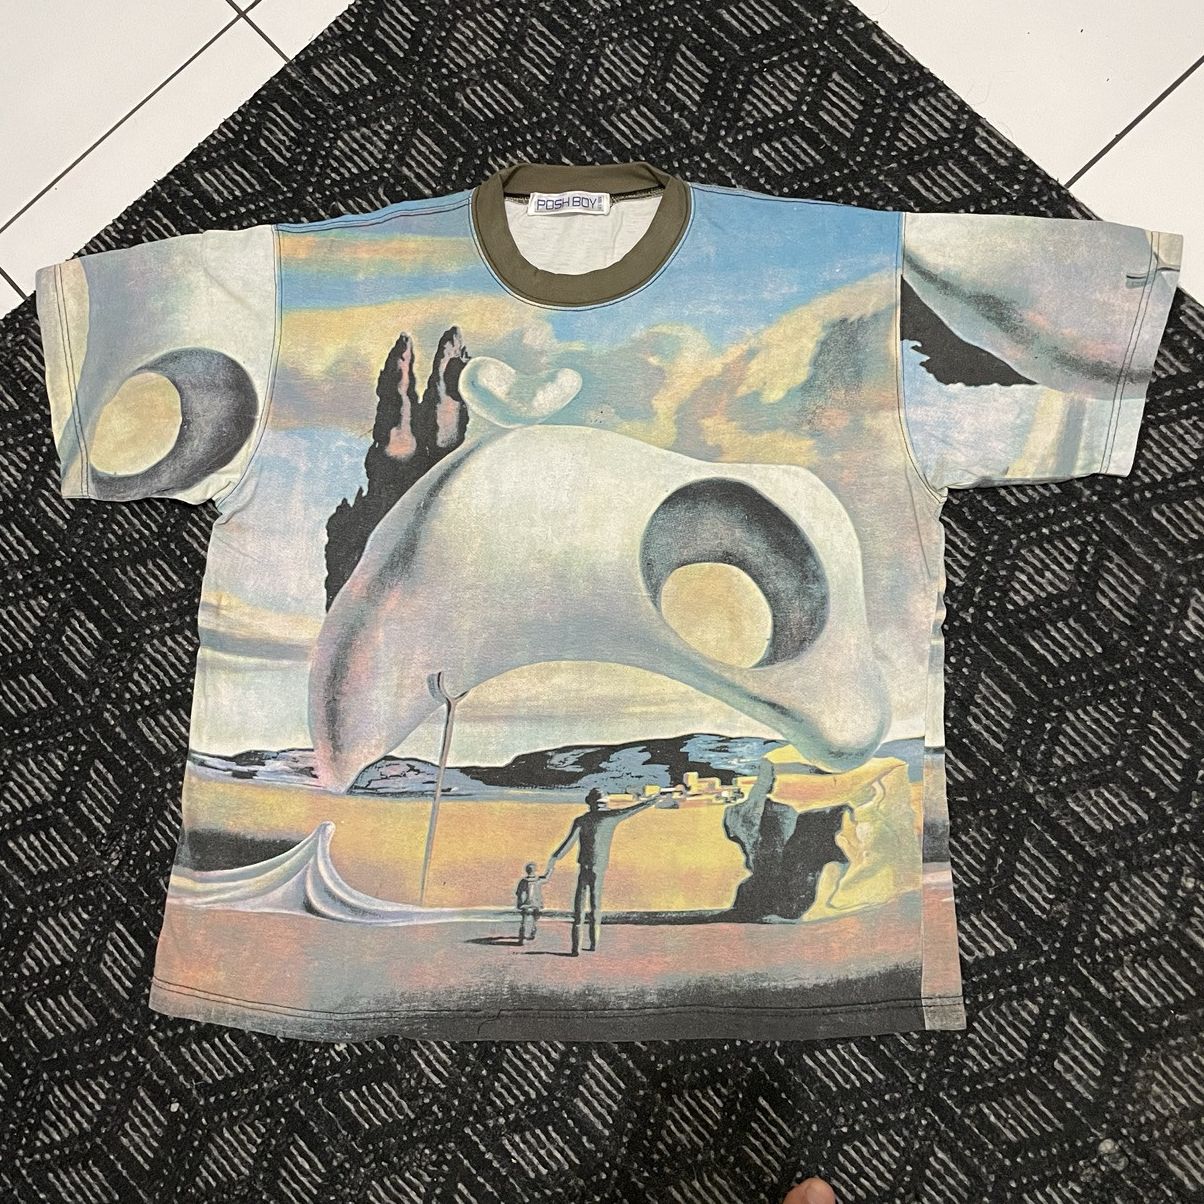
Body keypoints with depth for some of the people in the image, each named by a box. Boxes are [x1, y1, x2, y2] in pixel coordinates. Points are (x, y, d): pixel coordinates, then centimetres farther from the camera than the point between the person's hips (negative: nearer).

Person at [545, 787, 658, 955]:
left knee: (579, 905, 2)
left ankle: (576, 946, -4)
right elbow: (634, 809, 12)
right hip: (600, 869, 1)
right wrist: (654, 799, 25)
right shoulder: (611, 815, 2)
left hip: (584, 867, -1)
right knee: (595, 904, 15)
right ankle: (593, 942, 15)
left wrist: (553, 862, -12)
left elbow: (568, 843, -10)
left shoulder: (581, 820, -2)